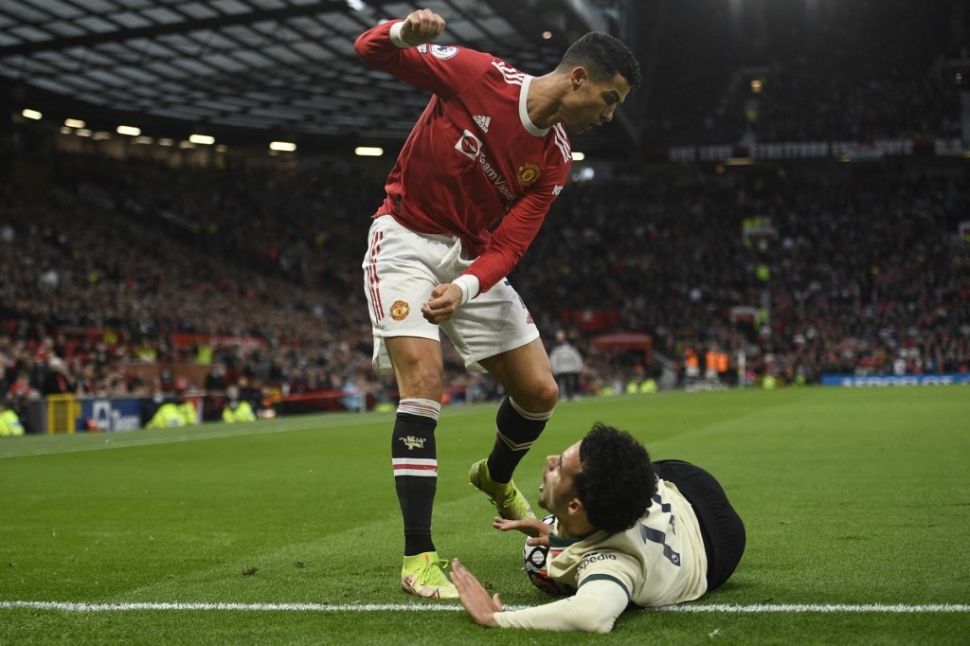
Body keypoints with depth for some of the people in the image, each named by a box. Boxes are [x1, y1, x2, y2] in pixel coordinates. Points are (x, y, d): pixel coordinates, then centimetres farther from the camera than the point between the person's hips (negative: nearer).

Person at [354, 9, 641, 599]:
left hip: (475, 257, 6)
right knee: (424, 381, -23)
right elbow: (371, 50, -12)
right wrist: (405, 31, -36)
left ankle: (497, 478, 38)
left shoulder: (555, 161, -3)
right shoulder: (477, 74, -16)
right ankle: (419, 557, -17)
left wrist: (464, 288, -30)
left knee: (540, 392, 4)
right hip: (406, 240, -5)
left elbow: (508, 246, -10)